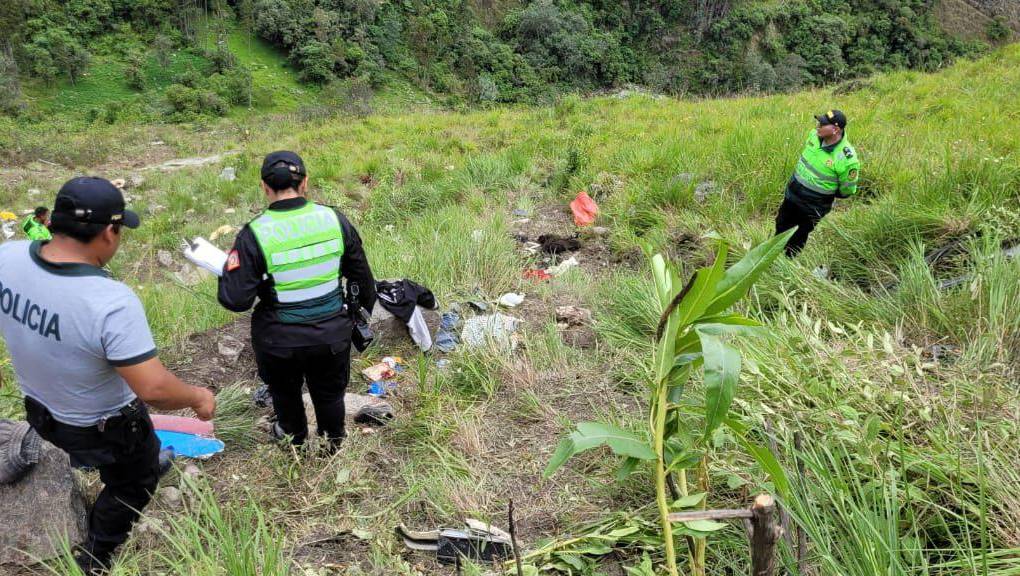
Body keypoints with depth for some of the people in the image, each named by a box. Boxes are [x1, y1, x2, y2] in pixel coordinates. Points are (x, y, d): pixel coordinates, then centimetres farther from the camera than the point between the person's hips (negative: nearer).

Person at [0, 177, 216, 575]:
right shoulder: (111, 302, -39)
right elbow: (153, 389, -36)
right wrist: (199, 397, -17)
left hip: (41, 410, 6)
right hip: (104, 426, -6)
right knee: (132, 483, 25)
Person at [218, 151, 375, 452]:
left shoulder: (254, 234, -20)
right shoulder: (335, 219, -11)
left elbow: (235, 300, -18)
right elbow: (362, 277, -1)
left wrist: (225, 268, 2)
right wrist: (364, 308, 19)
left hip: (281, 340, -2)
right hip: (332, 333, 2)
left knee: (285, 390, 28)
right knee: (329, 391, 26)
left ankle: (294, 436, 52)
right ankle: (333, 441, 48)